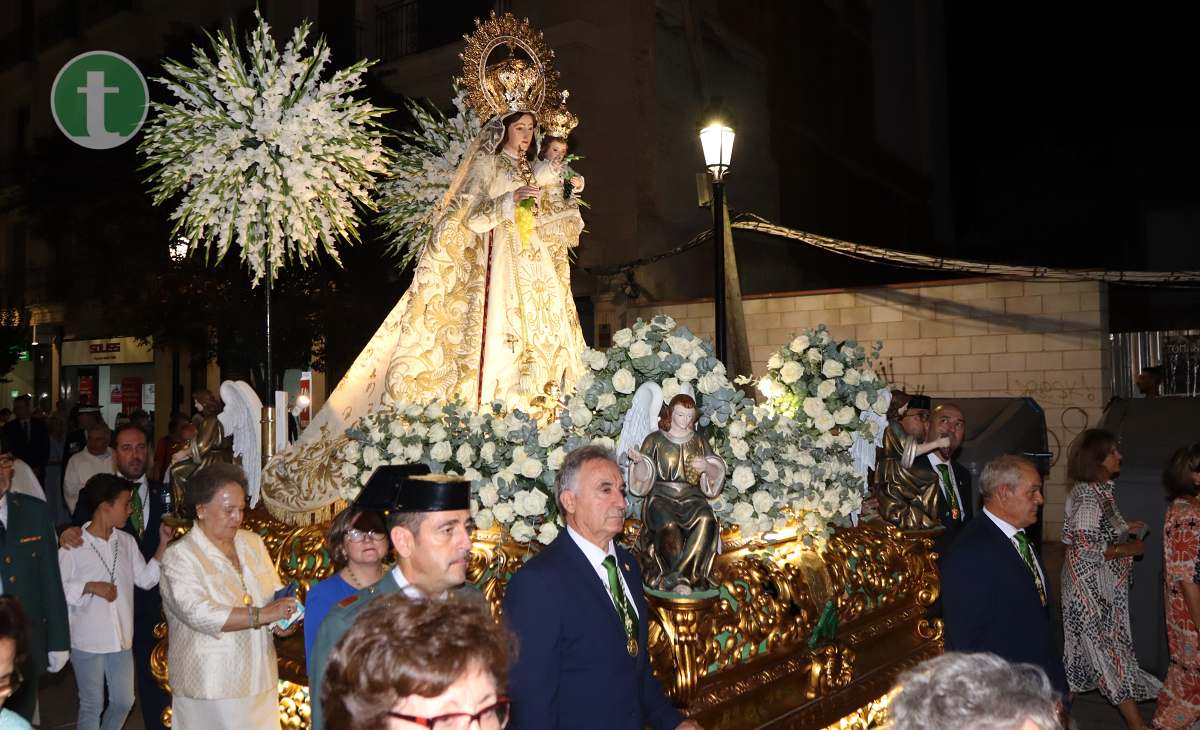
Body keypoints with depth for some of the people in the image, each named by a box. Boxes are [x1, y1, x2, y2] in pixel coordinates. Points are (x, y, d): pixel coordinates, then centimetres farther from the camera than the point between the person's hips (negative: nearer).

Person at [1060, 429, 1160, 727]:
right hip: (1092, 587, -9)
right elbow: (1083, 550, -25)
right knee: (1111, 649, -1)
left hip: (1101, 586, 9)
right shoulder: (1089, 498, -24)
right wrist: (1127, 549, -16)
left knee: (1089, 643, 20)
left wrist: (1124, 529, 7)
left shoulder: (1098, 490, 6)